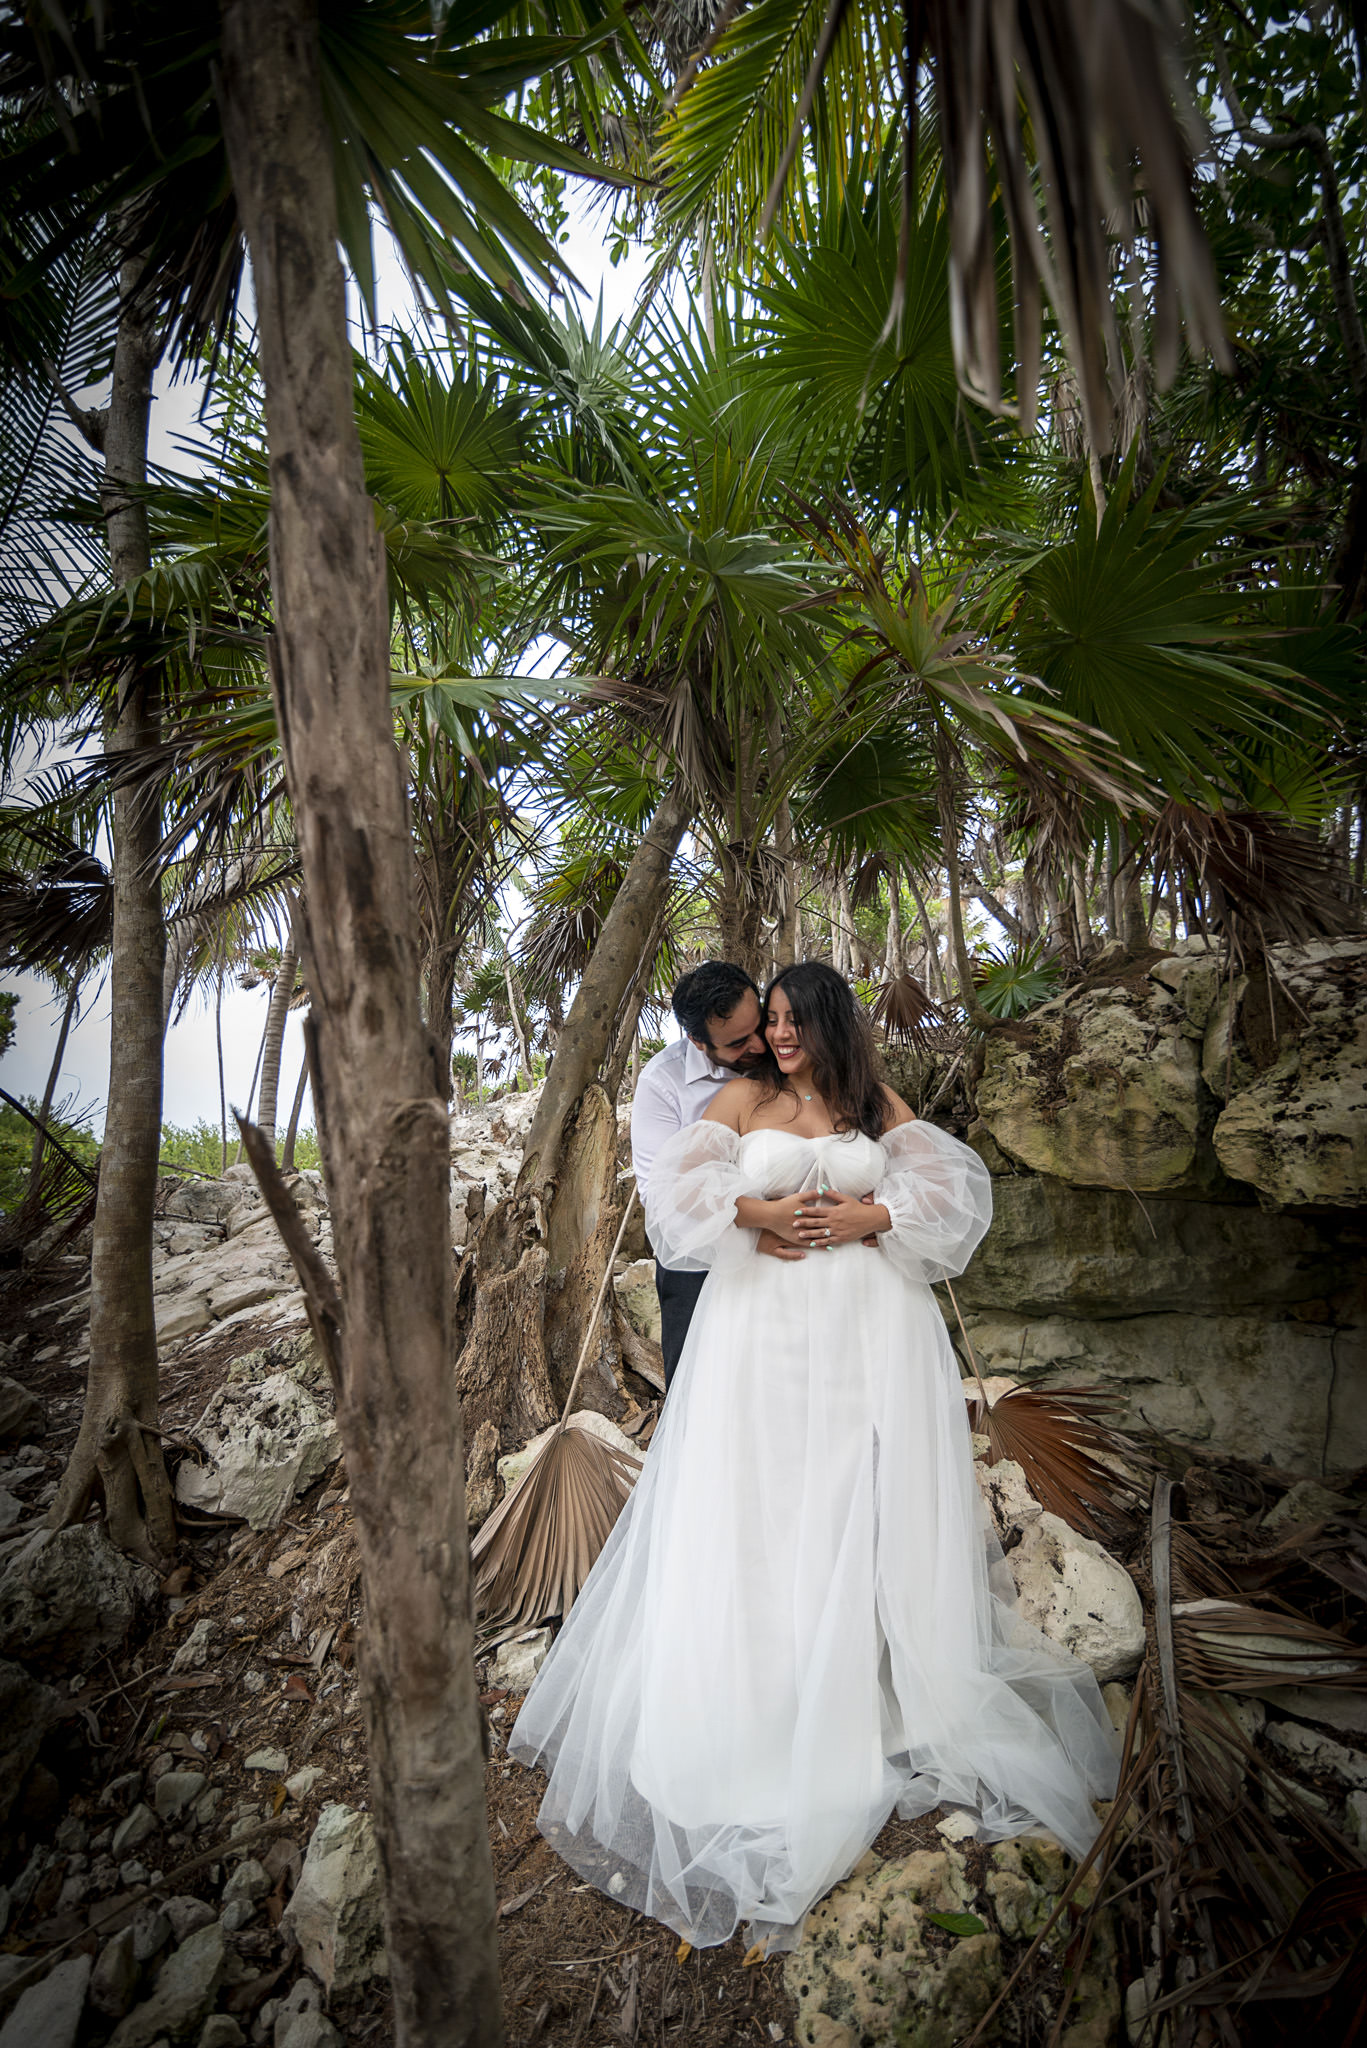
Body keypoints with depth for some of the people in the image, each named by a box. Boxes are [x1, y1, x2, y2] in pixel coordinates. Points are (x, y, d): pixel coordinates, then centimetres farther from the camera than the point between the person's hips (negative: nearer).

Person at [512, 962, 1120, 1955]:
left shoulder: (879, 1104, 7)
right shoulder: (742, 1097, 5)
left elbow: (950, 1188, 0)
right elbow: (682, 1185, -3)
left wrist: (863, 1217, -12)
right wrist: (760, 1214, -16)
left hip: (867, 1322, 1)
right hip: (761, 1318, 0)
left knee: (864, 1492, 7)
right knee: (751, 1496, 4)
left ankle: (870, 1672, 25)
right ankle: (754, 1674, 20)